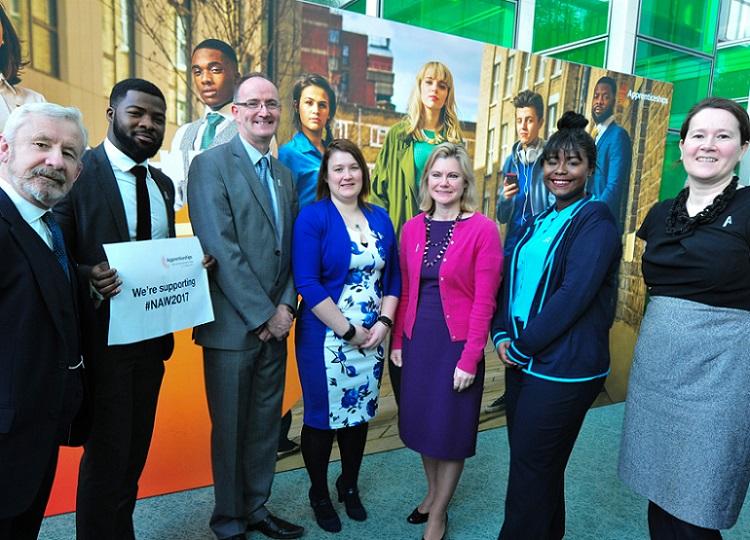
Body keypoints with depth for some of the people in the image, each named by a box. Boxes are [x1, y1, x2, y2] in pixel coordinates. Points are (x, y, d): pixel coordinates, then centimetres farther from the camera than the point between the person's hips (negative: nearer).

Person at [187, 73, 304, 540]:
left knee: (266, 424, 15)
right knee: (231, 428, 9)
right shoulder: (211, 165, -8)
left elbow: (292, 251, 11)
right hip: (233, 324, -6)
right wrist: (264, 314, -14)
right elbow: (220, 249, -16)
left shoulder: (285, 174, 13)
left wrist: (286, 306, -3)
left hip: (275, 322, 6)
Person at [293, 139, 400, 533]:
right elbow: (307, 283, -16)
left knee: (360, 413, 16)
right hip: (326, 337, -4)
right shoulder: (313, 217, -9)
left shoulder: (380, 218, 6)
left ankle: (350, 486, 39)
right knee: (323, 416, 9)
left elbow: (393, 277, 9)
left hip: (373, 336, 5)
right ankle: (319, 494, 32)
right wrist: (348, 331, -15)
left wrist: (383, 323, -4)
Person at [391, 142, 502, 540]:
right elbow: (405, 290, 7)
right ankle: (432, 492, 43)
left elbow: (484, 300, -13)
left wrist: (470, 358, -14)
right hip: (417, 340, 5)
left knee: (451, 427, 10)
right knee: (421, 420, 18)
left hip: (457, 342, -4)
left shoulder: (483, 229, -12)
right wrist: (397, 341, 6)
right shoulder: (412, 228, 2)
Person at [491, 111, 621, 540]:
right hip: (523, 360, 8)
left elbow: (573, 296, -20)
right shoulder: (541, 221, 13)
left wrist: (521, 346, -15)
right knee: (539, 466, 20)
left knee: (532, 471, 4)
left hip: (564, 369, -8)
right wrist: (502, 335, -2)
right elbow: (513, 278, 12)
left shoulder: (596, 222, -11)